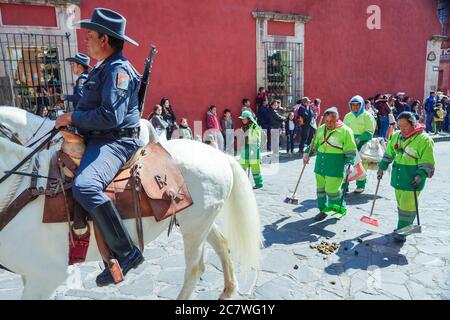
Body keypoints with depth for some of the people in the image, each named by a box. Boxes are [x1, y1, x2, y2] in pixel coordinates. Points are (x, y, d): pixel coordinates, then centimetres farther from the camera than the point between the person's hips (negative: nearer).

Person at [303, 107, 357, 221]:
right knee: (320, 188, 12)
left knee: (332, 190, -4)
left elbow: (351, 151, -5)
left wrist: (349, 163, -17)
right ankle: (323, 210, 29)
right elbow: (315, 144, 22)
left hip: (335, 168, -6)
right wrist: (308, 153, 14)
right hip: (320, 165, 6)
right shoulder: (321, 129, 9)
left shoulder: (345, 131, -7)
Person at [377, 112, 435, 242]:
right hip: (398, 177, 6)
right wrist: (382, 167, 12)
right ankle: (404, 226, 30)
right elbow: (389, 153, 18)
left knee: (407, 205, -5)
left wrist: (420, 175, -23)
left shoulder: (424, 139, -13)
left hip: (412, 180, -6)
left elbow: (427, 162, -12)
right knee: (400, 203, 15)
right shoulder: (396, 136, 6)